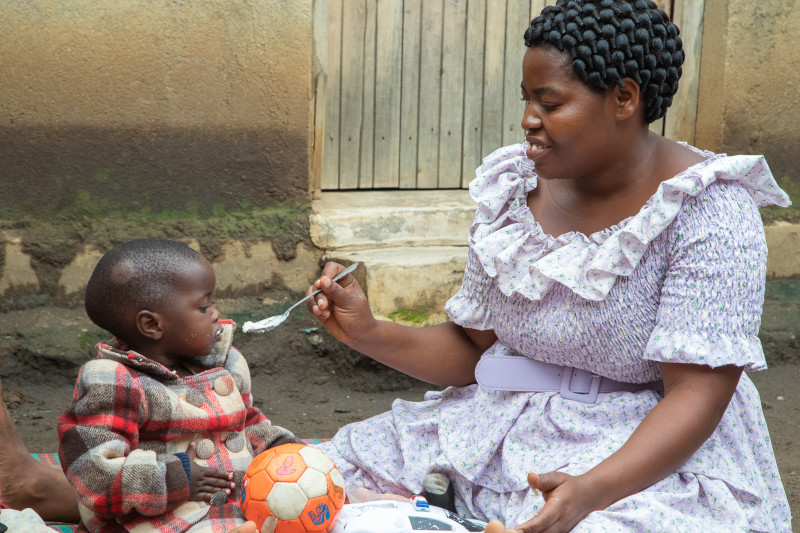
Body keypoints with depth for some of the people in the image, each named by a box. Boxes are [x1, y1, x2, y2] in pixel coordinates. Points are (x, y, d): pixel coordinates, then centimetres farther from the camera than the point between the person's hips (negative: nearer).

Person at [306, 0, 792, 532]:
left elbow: (696, 395, -20)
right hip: (502, 437, 5)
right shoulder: (514, 190, 3)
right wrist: (371, 334, -8)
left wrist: (591, 490, -35)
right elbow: (474, 349, 8)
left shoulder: (708, 212, -15)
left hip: (654, 460, -5)